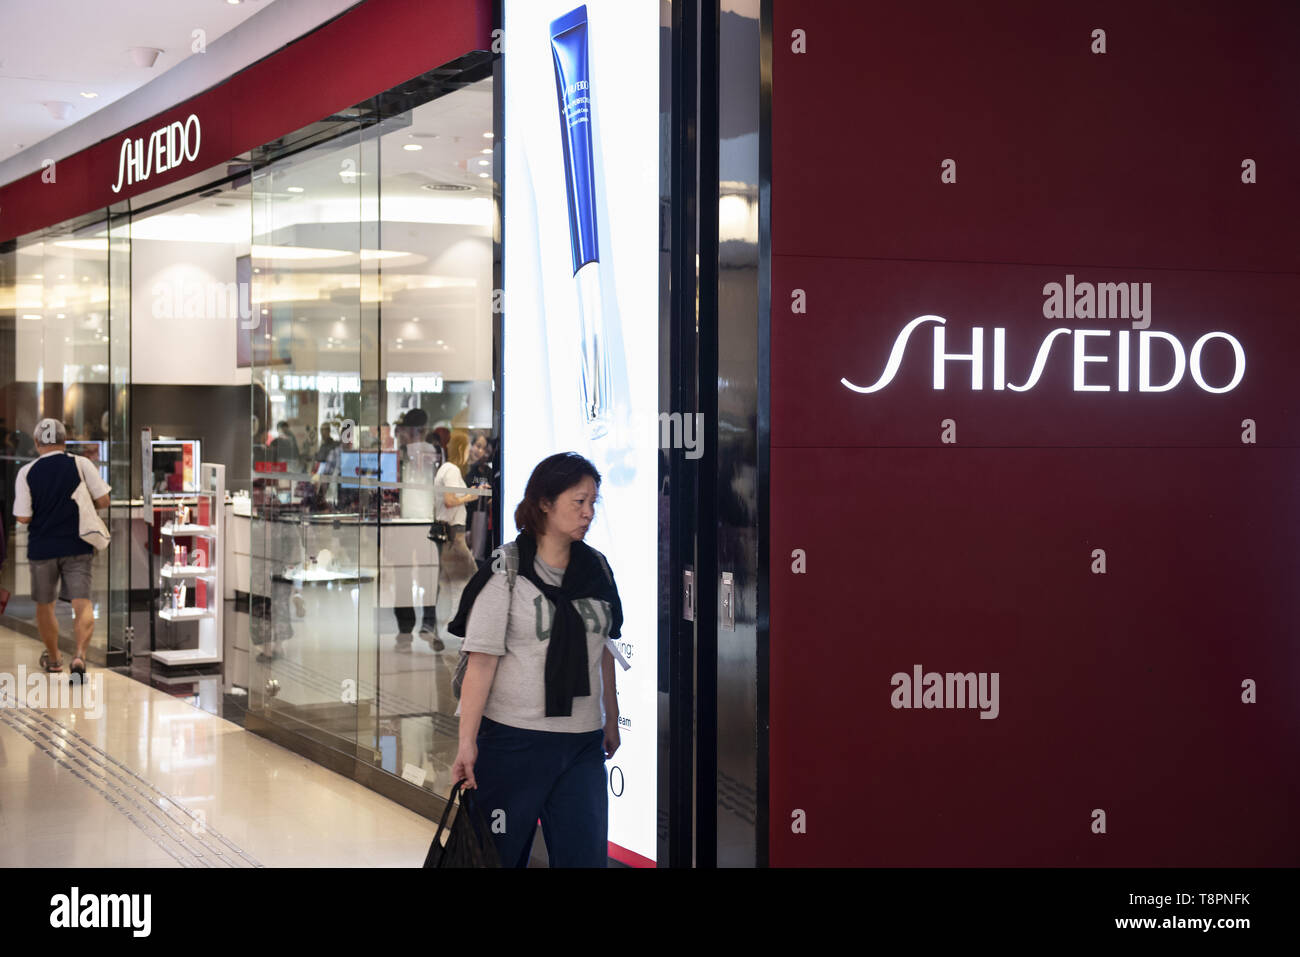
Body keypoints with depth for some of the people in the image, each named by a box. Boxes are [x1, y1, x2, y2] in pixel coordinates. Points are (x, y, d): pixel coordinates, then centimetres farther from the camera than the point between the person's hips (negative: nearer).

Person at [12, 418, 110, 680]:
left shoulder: (26, 472, -6)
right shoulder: (81, 465, -5)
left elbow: (23, 517, -8)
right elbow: (103, 501, -5)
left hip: (42, 548, 0)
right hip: (78, 547, 0)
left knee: (45, 605, 19)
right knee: (83, 604, -1)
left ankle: (53, 658, 34)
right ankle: (80, 655, -23)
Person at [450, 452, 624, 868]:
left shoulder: (596, 568, 8)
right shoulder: (505, 570, -8)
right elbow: (481, 660, -12)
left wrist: (612, 720, 21)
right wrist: (467, 741, -16)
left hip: (583, 743, 4)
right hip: (515, 739, -4)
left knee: (586, 854, 0)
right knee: (502, 854, 6)